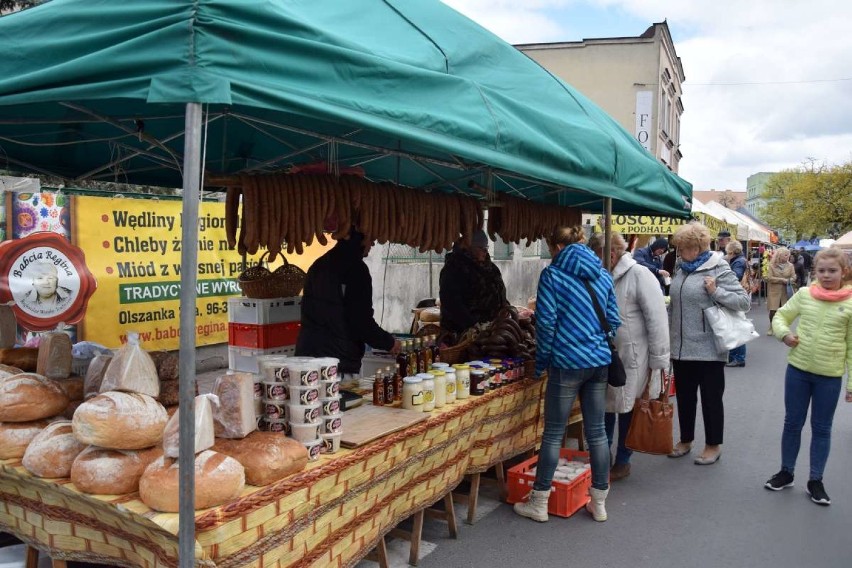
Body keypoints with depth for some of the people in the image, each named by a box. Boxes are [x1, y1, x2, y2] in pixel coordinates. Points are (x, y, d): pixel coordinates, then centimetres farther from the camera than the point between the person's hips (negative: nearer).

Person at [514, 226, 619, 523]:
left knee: (553, 433, 3)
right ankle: (599, 503, 21)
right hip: (600, 361, 6)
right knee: (596, 431, 12)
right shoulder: (603, 275, 10)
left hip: (568, 362, -6)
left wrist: (541, 362, -1)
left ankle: (539, 504, 14)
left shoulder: (552, 275, -7)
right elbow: (613, 320, 12)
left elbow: (546, 321, -11)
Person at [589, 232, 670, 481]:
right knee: (605, 407, 15)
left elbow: (657, 319, -16)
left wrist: (658, 361, -15)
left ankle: (622, 463, 24)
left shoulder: (638, 275, -14)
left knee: (627, 409, 7)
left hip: (632, 359, -6)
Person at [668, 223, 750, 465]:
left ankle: (713, 445, 22)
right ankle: (685, 440, 31)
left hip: (708, 349, -6)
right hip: (681, 347, 6)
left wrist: (715, 291, -22)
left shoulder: (719, 270, -10)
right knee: (684, 397, 16)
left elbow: (745, 301, -12)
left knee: (711, 398, 7)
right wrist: (671, 333, 17)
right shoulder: (681, 270, 9)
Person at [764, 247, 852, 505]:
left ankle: (815, 480, 25)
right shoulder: (804, 294, -3)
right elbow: (780, 316, 9)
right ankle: (786, 472, 29)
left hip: (830, 376, -1)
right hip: (798, 369, 2)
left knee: (821, 428, 11)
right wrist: (784, 333, -13)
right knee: (792, 423, 13)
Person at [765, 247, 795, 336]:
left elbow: (793, 277, 3)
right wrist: (782, 280, -14)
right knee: (773, 310, -5)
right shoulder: (771, 265, -3)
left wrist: (788, 281, -19)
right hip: (774, 292, -2)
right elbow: (769, 278, -11)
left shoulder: (790, 265, 4)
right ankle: (771, 327, 13)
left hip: (786, 291, 2)